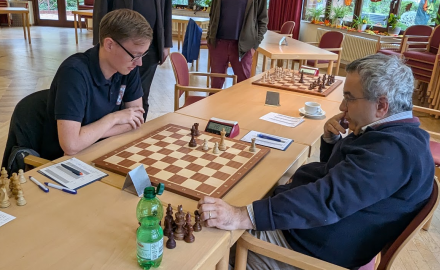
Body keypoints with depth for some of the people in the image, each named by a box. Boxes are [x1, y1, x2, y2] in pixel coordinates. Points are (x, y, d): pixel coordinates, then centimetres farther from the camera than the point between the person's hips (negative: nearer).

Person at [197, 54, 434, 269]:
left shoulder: (394, 149, -27)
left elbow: (327, 200, -37)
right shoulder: (393, 133, 7)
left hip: (310, 247, -10)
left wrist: (242, 217, -41)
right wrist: (330, 139, -3)